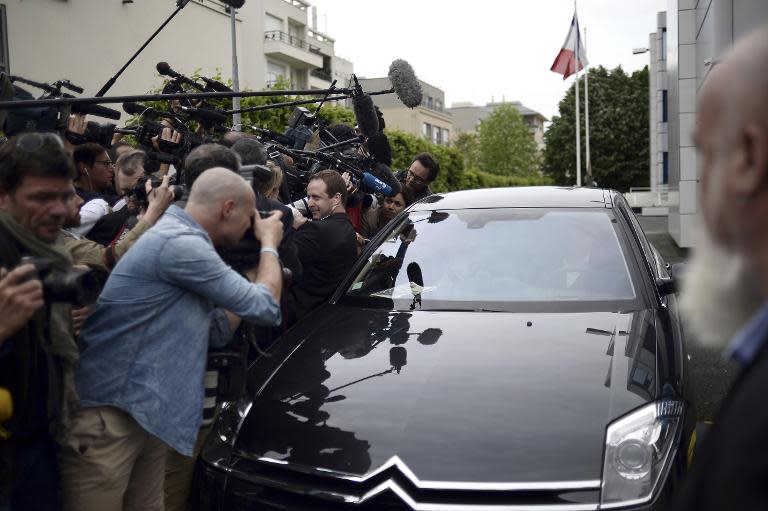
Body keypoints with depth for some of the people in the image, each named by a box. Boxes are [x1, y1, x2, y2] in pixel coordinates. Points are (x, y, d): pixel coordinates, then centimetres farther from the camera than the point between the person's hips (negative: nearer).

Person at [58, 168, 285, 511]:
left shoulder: (180, 239, 13)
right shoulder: (180, 244, -19)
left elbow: (218, 332, 16)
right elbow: (265, 308, -14)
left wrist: (255, 271, 13)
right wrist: (269, 245, 2)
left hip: (144, 414, 10)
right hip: (105, 416, -10)